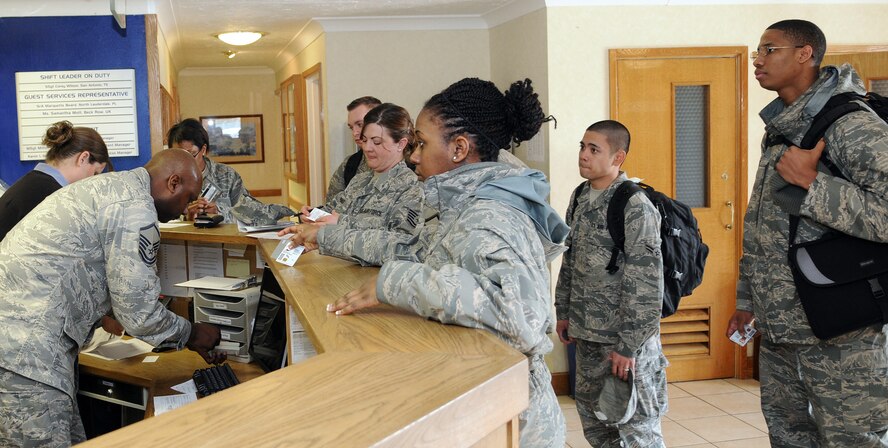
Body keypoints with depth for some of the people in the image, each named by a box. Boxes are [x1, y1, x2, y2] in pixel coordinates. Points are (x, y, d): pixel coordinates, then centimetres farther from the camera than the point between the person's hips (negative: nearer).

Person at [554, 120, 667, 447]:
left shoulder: (636, 207, -17)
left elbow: (646, 283, -19)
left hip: (625, 338, -8)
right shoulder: (581, 198, 7)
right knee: (592, 419, 17)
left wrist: (628, 346, -19)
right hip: (587, 334, 8)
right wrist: (564, 312, 16)